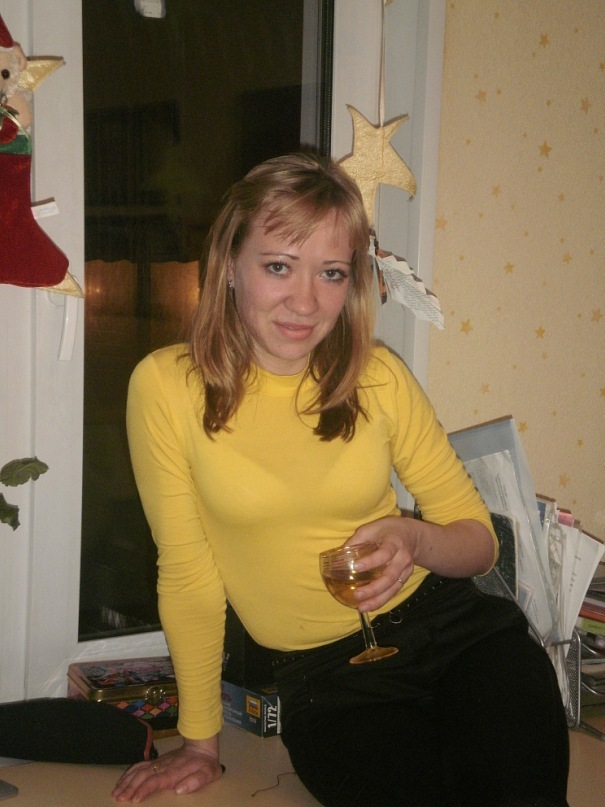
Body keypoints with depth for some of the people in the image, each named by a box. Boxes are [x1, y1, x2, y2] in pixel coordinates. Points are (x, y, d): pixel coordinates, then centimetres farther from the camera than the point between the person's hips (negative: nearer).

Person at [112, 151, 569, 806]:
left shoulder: (379, 378, -3)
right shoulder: (167, 386, -10)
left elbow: (478, 536, 3)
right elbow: (187, 572, -3)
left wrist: (418, 539, -20)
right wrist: (199, 741, 4)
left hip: (458, 631, 2)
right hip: (325, 678, -1)